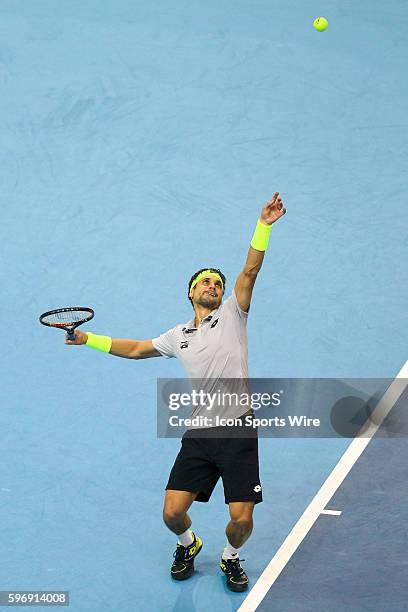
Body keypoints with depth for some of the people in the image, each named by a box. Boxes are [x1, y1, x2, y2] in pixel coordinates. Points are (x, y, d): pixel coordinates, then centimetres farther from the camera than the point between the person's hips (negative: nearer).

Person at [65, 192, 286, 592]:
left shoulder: (231, 315, 5)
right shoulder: (178, 337, 15)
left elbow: (250, 270, -8)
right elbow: (137, 349, 28)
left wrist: (264, 225, -19)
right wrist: (88, 339, 26)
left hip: (238, 431, -3)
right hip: (199, 435, 3)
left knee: (241, 519, -8)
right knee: (172, 513, -2)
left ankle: (231, 558, 27)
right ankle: (188, 545, 34)